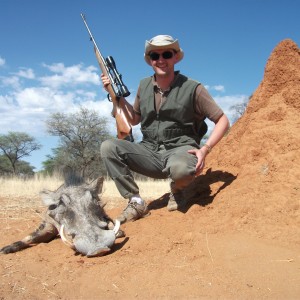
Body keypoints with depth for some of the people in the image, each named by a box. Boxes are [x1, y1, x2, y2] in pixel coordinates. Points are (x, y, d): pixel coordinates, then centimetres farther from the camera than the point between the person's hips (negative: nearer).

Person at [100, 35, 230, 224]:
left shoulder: (192, 88, -6)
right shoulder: (144, 86, 8)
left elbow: (223, 121, -3)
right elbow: (134, 119, 22)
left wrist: (205, 149, -18)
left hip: (180, 150, -4)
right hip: (150, 151, 4)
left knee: (180, 169, -40)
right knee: (108, 147, -17)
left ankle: (178, 192, -1)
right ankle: (136, 202, -11)